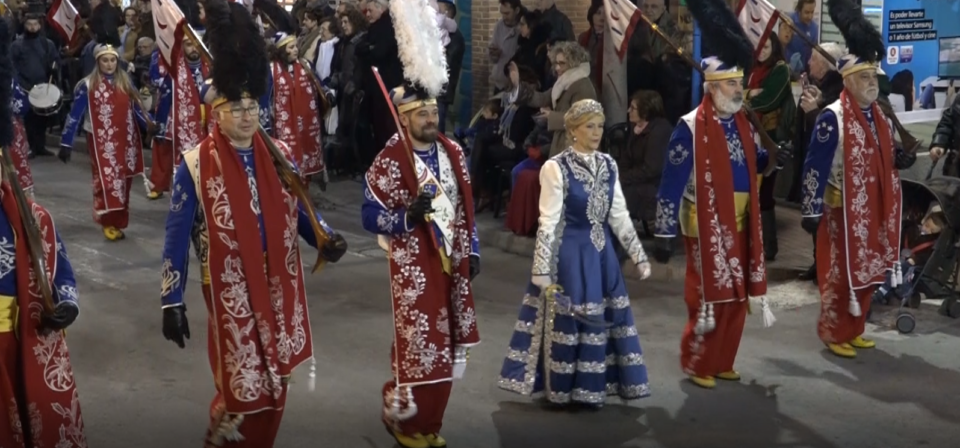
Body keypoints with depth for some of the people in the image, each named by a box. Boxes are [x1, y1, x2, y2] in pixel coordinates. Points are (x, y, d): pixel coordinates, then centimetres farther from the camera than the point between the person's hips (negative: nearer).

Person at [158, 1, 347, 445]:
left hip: (280, 291, 5)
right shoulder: (196, 166, -10)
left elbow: (299, 210, 10)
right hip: (232, 296, -4)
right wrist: (171, 302, -10)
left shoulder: (278, 156, 3)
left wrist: (325, 240, -11)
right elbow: (176, 238, -8)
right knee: (243, 390, -1)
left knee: (274, 388, 15)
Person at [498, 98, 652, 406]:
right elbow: (548, 223, -14)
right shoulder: (556, 168, -13)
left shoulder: (608, 165, 4)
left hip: (602, 251, 6)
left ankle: (592, 385, 24)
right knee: (566, 320, 2)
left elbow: (620, 216, 9)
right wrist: (542, 270, -16)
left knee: (602, 319, 10)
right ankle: (564, 387, 16)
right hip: (569, 252, -6)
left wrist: (639, 256, 6)